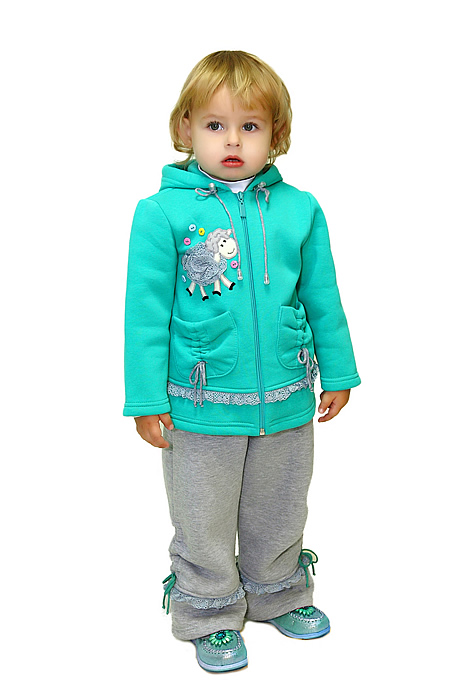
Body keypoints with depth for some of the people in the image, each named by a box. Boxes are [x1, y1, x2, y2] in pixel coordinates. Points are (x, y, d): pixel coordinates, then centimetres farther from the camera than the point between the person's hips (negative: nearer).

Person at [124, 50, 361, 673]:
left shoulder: (300, 209, -2)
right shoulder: (162, 213, -11)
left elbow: (323, 300, 7)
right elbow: (146, 313, -8)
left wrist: (338, 371, 11)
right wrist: (146, 398, -8)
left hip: (287, 402, 3)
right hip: (202, 408, -2)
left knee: (279, 513, 22)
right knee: (204, 522, 14)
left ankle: (279, 594, 47)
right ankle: (211, 614, 38)